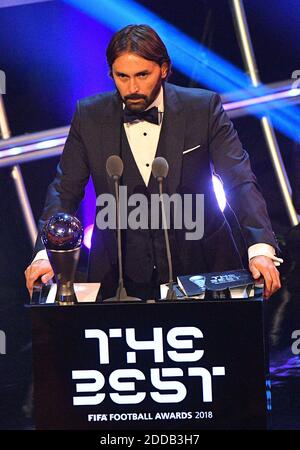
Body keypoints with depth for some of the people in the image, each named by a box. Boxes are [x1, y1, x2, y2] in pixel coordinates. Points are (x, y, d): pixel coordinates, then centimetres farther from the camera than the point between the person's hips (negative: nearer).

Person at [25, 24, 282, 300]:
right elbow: (65, 190, 2)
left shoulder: (203, 109, -5)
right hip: (119, 275, 1)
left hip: (198, 267, 0)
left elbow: (240, 181, -10)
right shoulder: (89, 116, 0)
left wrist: (261, 249, -26)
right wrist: (45, 254, -15)